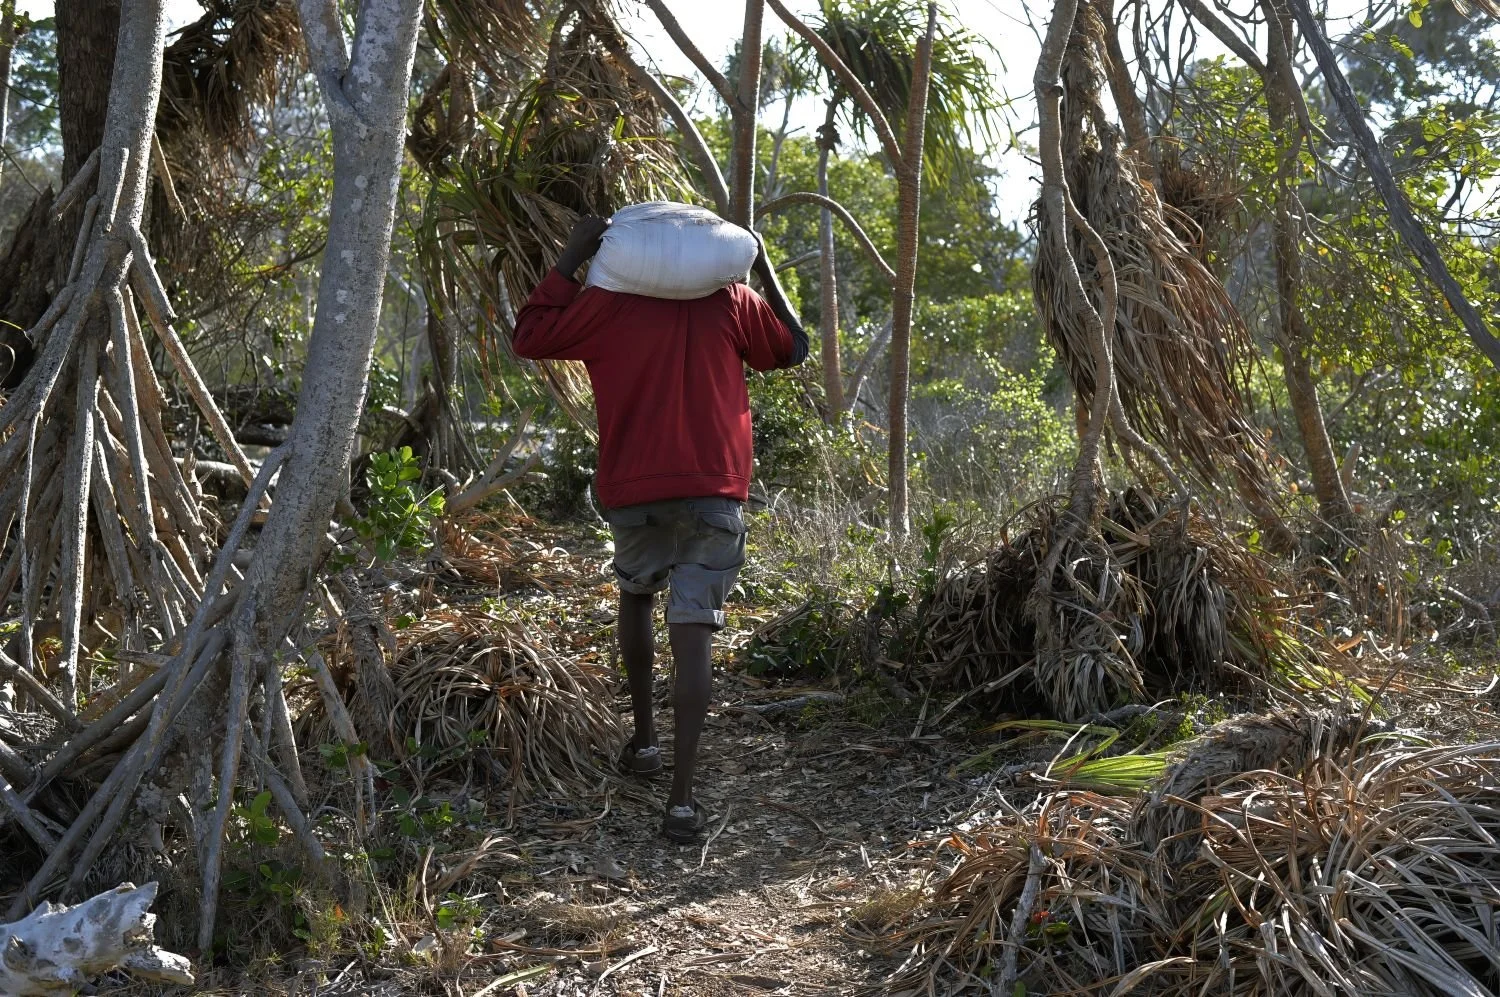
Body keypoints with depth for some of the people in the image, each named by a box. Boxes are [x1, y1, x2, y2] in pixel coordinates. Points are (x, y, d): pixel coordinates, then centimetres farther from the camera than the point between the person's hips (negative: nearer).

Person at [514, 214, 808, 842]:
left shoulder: (608, 304, 4)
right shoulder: (732, 303, 7)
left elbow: (528, 337, 14)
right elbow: (793, 348, 22)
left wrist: (570, 258, 13)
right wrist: (764, 267, 26)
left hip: (633, 492, 1)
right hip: (714, 492, -1)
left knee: (635, 597, 27)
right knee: (693, 634, -4)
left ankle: (643, 740, 33)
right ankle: (682, 799, -11)